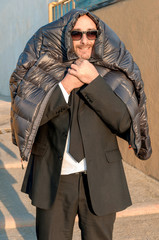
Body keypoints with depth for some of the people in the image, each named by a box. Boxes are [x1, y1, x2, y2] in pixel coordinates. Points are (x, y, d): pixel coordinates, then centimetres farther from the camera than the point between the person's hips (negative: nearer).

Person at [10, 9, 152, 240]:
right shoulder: (44, 68, 1)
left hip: (99, 180, 0)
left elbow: (125, 121, -11)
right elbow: (25, 114, -9)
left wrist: (93, 81, -18)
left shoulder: (112, 71, 1)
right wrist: (65, 85, -16)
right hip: (53, 179, 0)